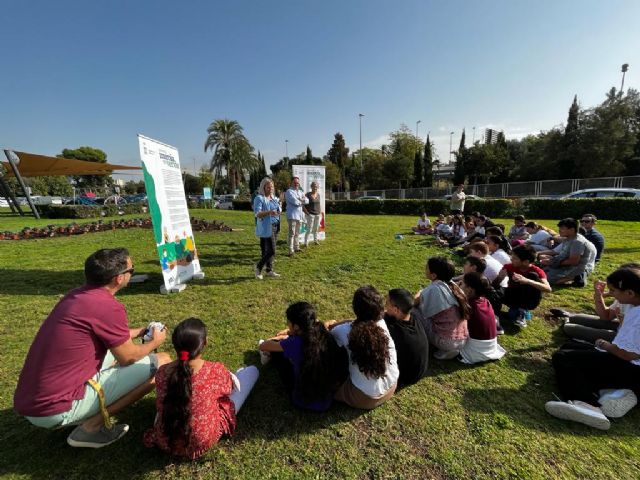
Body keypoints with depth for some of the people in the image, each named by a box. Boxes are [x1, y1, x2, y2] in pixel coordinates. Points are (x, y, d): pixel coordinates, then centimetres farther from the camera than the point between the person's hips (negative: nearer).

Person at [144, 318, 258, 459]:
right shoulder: (216, 370, -27)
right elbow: (231, 388, -4)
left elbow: (159, 406, 5)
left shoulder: (163, 372, -16)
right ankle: (234, 377, 39)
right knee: (252, 371, 4)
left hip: (165, 442, 4)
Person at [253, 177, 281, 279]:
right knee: (271, 251, -9)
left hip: (275, 227, 7)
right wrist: (269, 212, -32)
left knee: (269, 251, 13)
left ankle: (269, 270, 21)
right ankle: (258, 268, 10)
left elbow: (279, 210, 24)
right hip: (266, 228, -7)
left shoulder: (274, 198, 16)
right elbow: (257, 213, -18)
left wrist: (278, 211, 2)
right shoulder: (259, 198, -8)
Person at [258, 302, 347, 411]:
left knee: (279, 352, 12)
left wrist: (279, 338, 10)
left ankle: (270, 355, 46)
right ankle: (270, 356, 47)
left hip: (302, 402, -4)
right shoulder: (326, 336, -15)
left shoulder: (294, 343, -26)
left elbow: (262, 346, -9)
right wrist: (291, 333, 13)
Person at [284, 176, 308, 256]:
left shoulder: (300, 191, 17)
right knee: (292, 233, -10)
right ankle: (291, 250, -9)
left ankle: (296, 247, 26)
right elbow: (295, 202, -19)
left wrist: (300, 200, -12)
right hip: (292, 215, -8)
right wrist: (302, 201, -1)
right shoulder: (289, 191, -6)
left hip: (299, 215, 8)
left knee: (297, 233, 16)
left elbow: (307, 201, 6)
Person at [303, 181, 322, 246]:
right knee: (309, 230, -6)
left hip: (318, 215, 6)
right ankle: (306, 243, 3)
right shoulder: (307, 195, -9)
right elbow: (303, 205, -9)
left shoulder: (318, 195, 9)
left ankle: (315, 240, 29)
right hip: (310, 215, -6)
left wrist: (320, 212, 13)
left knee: (316, 228, 14)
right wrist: (307, 213, -13)